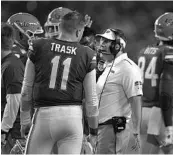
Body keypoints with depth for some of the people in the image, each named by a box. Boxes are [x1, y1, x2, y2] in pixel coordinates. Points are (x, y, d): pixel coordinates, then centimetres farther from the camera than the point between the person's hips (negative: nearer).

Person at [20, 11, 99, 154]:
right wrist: (93, 131, 16)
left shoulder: (39, 47, 1)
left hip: (44, 115, 0)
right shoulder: (87, 55, 1)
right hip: (73, 115, 0)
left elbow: (27, 90, 7)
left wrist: (25, 119, 19)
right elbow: (91, 99, 5)